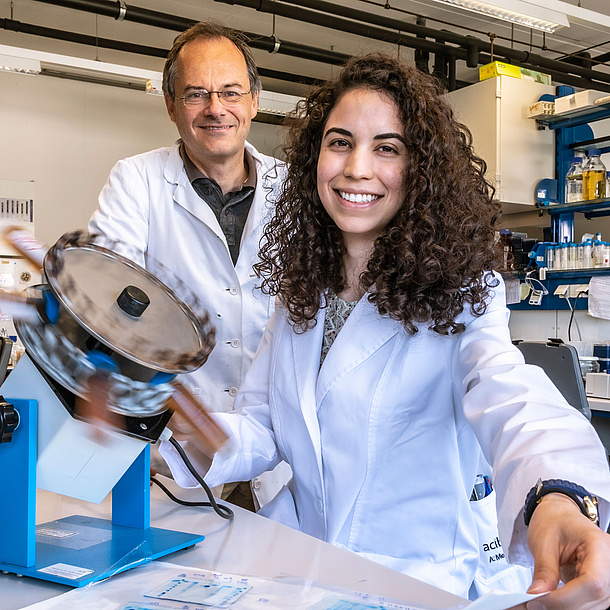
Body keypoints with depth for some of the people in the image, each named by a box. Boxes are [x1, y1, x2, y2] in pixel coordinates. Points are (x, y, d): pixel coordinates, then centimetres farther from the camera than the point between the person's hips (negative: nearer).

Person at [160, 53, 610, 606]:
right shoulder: (300, 293, 5)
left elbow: (511, 398, -31)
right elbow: (261, 430, 4)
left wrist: (560, 498, -53)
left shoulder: (461, 298, -12)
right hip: (293, 561, 3)